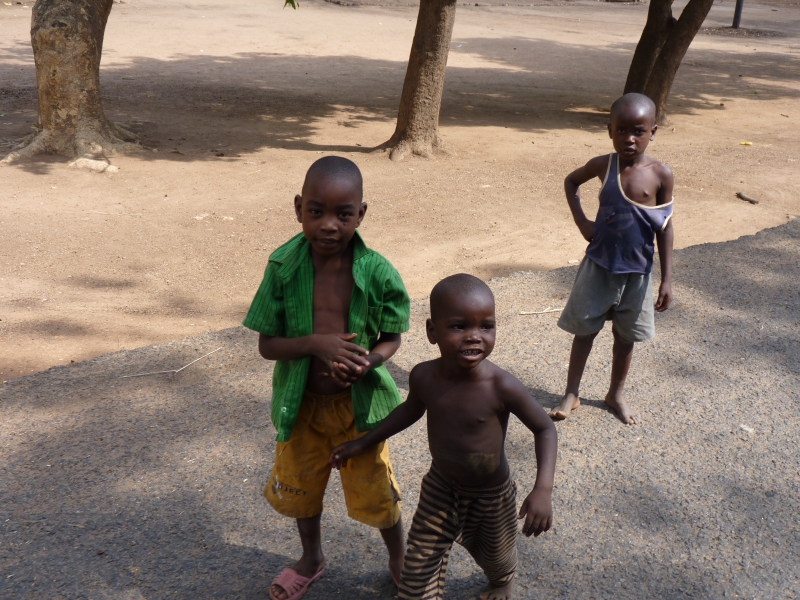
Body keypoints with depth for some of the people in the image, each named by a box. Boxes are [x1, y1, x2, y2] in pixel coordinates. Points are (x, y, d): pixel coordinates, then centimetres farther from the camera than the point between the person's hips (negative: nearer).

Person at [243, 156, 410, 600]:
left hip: (360, 403, -2)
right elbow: (267, 344, -11)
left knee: (375, 492, 13)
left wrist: (366, 362, -27)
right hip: (302, 403, 2)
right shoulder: (283, 266, -16)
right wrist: (315, 343, -30)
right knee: (298, 488, 22)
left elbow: (391, 338, -6)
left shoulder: (377, 272, -18)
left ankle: (399, 559, 44)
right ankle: (312, 559, 52)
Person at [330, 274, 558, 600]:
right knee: (420, 563, 8)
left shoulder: (502, 387, -33)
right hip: (439, 486, 2)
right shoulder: (424, 377, -20)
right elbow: (411, 409, 3)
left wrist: (543, 489, -31)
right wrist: (363, 443, 8)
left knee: (495, 556, 25)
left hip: (491, 495, -2)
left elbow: (545, 429, -19)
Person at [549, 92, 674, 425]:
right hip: (598, 265, 0)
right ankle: (571, 394, 24)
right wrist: (582, 222, -2)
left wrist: (667, 278, -6)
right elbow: (571, 181, 11)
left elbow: (665, 228, -6)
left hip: (637, 271, 0)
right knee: (584, 329, 10)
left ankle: (615, 394, 34)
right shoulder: (603, 165, -9)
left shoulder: (661, 174, -12)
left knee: (625, 336, 14)